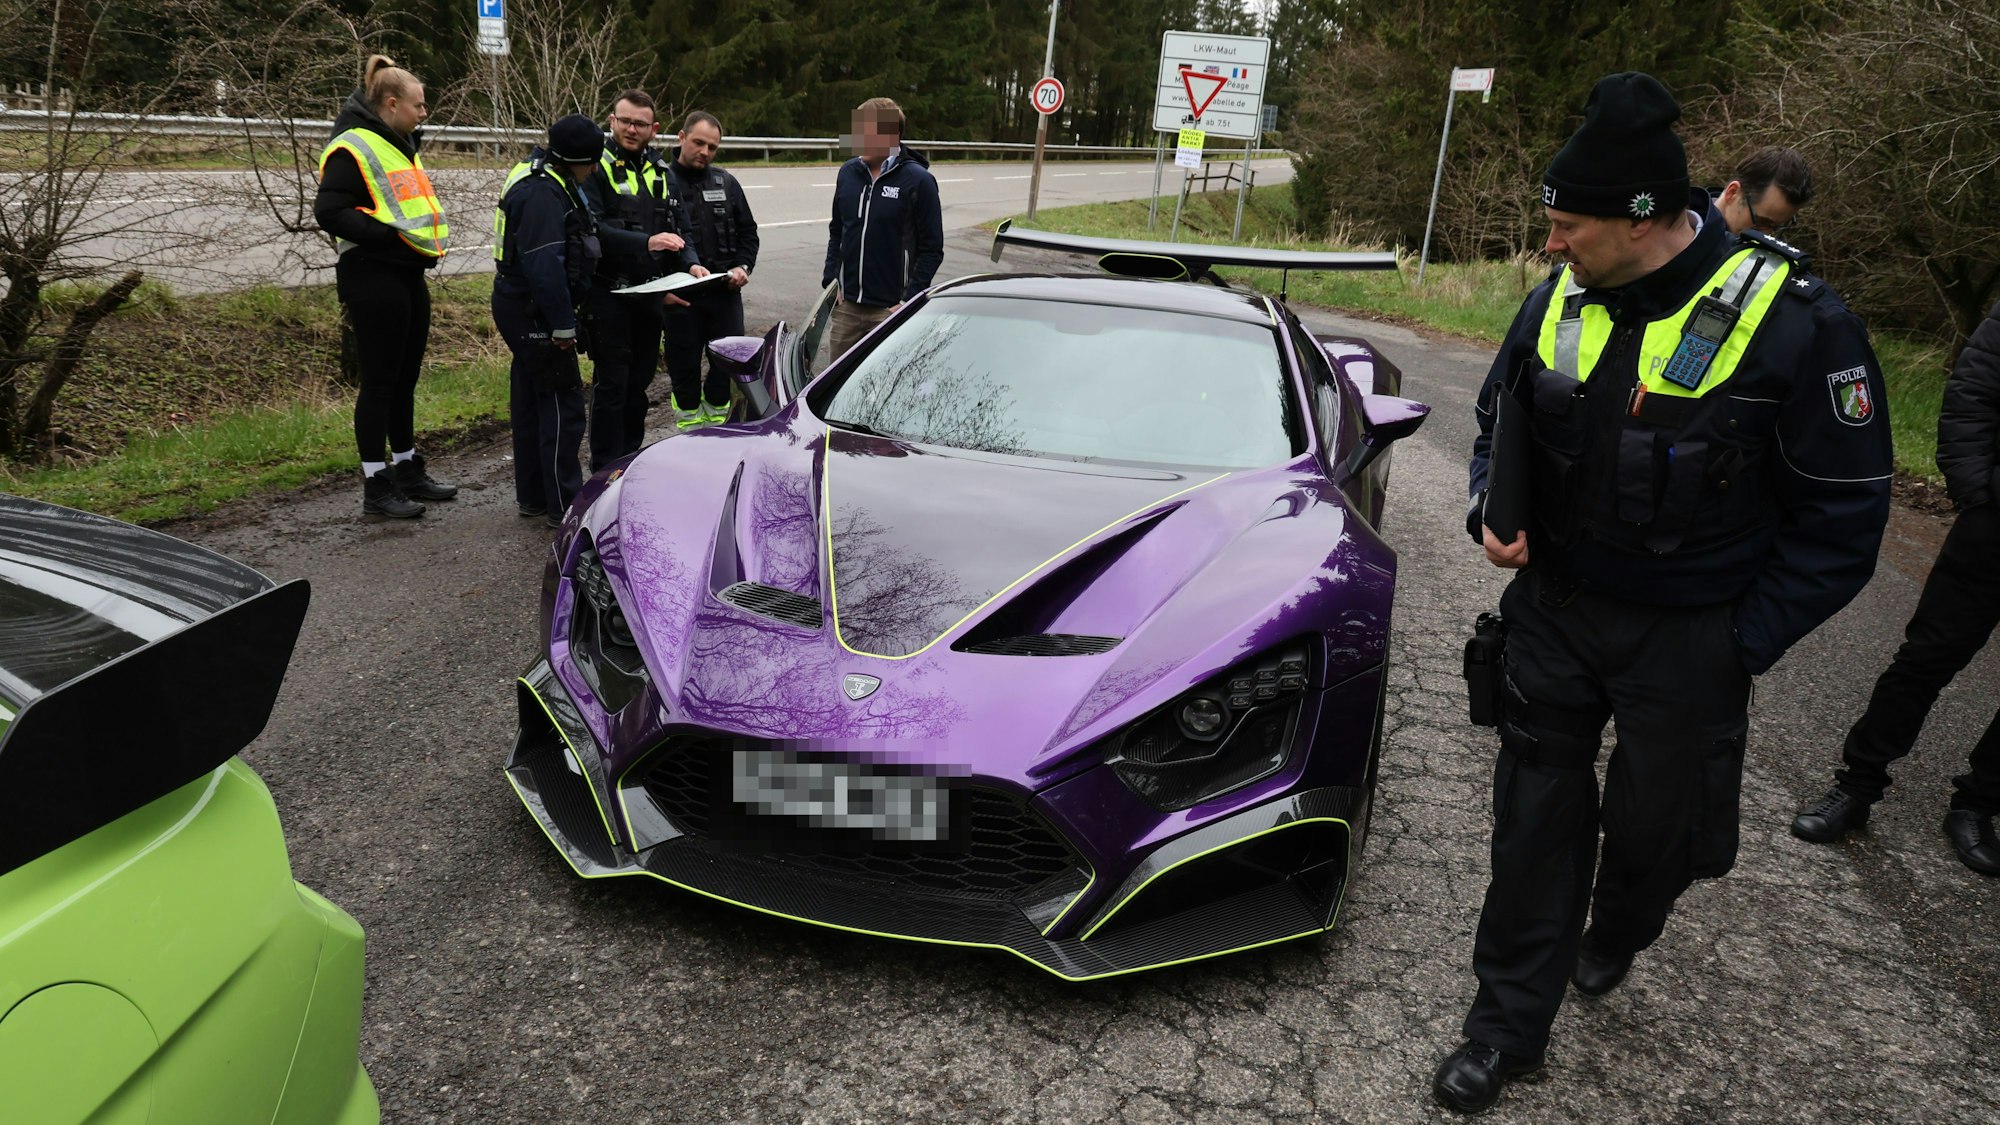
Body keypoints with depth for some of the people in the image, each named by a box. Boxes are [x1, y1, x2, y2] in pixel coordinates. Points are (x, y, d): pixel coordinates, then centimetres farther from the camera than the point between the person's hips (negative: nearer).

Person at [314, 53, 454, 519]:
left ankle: (408, 470, 27)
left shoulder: (401, 145, 18)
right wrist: (389, 234, -23)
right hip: (373, 279, -9)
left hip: (409, 275, 9)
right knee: (379, 381, -4)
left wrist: (428, 243, 12)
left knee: (405, 378, 16)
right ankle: (376, 486, 3)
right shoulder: (352, 148, -12)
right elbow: (329, 212, -19)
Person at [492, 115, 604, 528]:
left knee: (531, 402, 16)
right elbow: (545, 266, -26)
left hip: (520, 309, 11)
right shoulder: (542, 192, -20)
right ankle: (564, 506, -2)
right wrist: (563, 326, -23)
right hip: (534, 312, -11)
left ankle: (532, 496, 26)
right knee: (562, 405, -7)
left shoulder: (542, 180, 13)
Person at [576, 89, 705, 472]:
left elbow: (676, 228, 17)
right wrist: (645, 242, -30)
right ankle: (606, 469, 6)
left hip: (650, 294, 6)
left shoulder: (661, 172, 13)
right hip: (609, 293, -6)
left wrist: (690, 263, -2)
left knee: (640, 381, 15)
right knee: (611, 383, -3)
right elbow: (592, 228, -20)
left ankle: (632, 458, 27)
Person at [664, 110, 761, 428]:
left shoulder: (726, 182, 11)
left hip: (725, 291, 3)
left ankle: (716, 416, 24)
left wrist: (743, 266, 0)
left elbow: (747, 231, 18)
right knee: (684, 366, 6)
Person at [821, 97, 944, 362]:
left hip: (891, 308, -5)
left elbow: (932, 249, -8)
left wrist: (909, 302, -12)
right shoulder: (848, 173, 6)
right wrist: (830, 281, 7)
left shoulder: (918, 180, -9)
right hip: (846, 304, 5)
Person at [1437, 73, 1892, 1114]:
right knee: (1535, 815, 7)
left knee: (1660, 826, 15)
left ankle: (1614, 938, 50)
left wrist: (1740, 647, -13)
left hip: (1688, 638, -3)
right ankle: (1509, 1023, 23)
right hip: (1553, 607, 3)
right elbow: (1499, 423, 13)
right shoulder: (1558, 302, -4)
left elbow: (1842, 520, -11)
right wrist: (1491, 512, -6)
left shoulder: (1795, 324, -19)